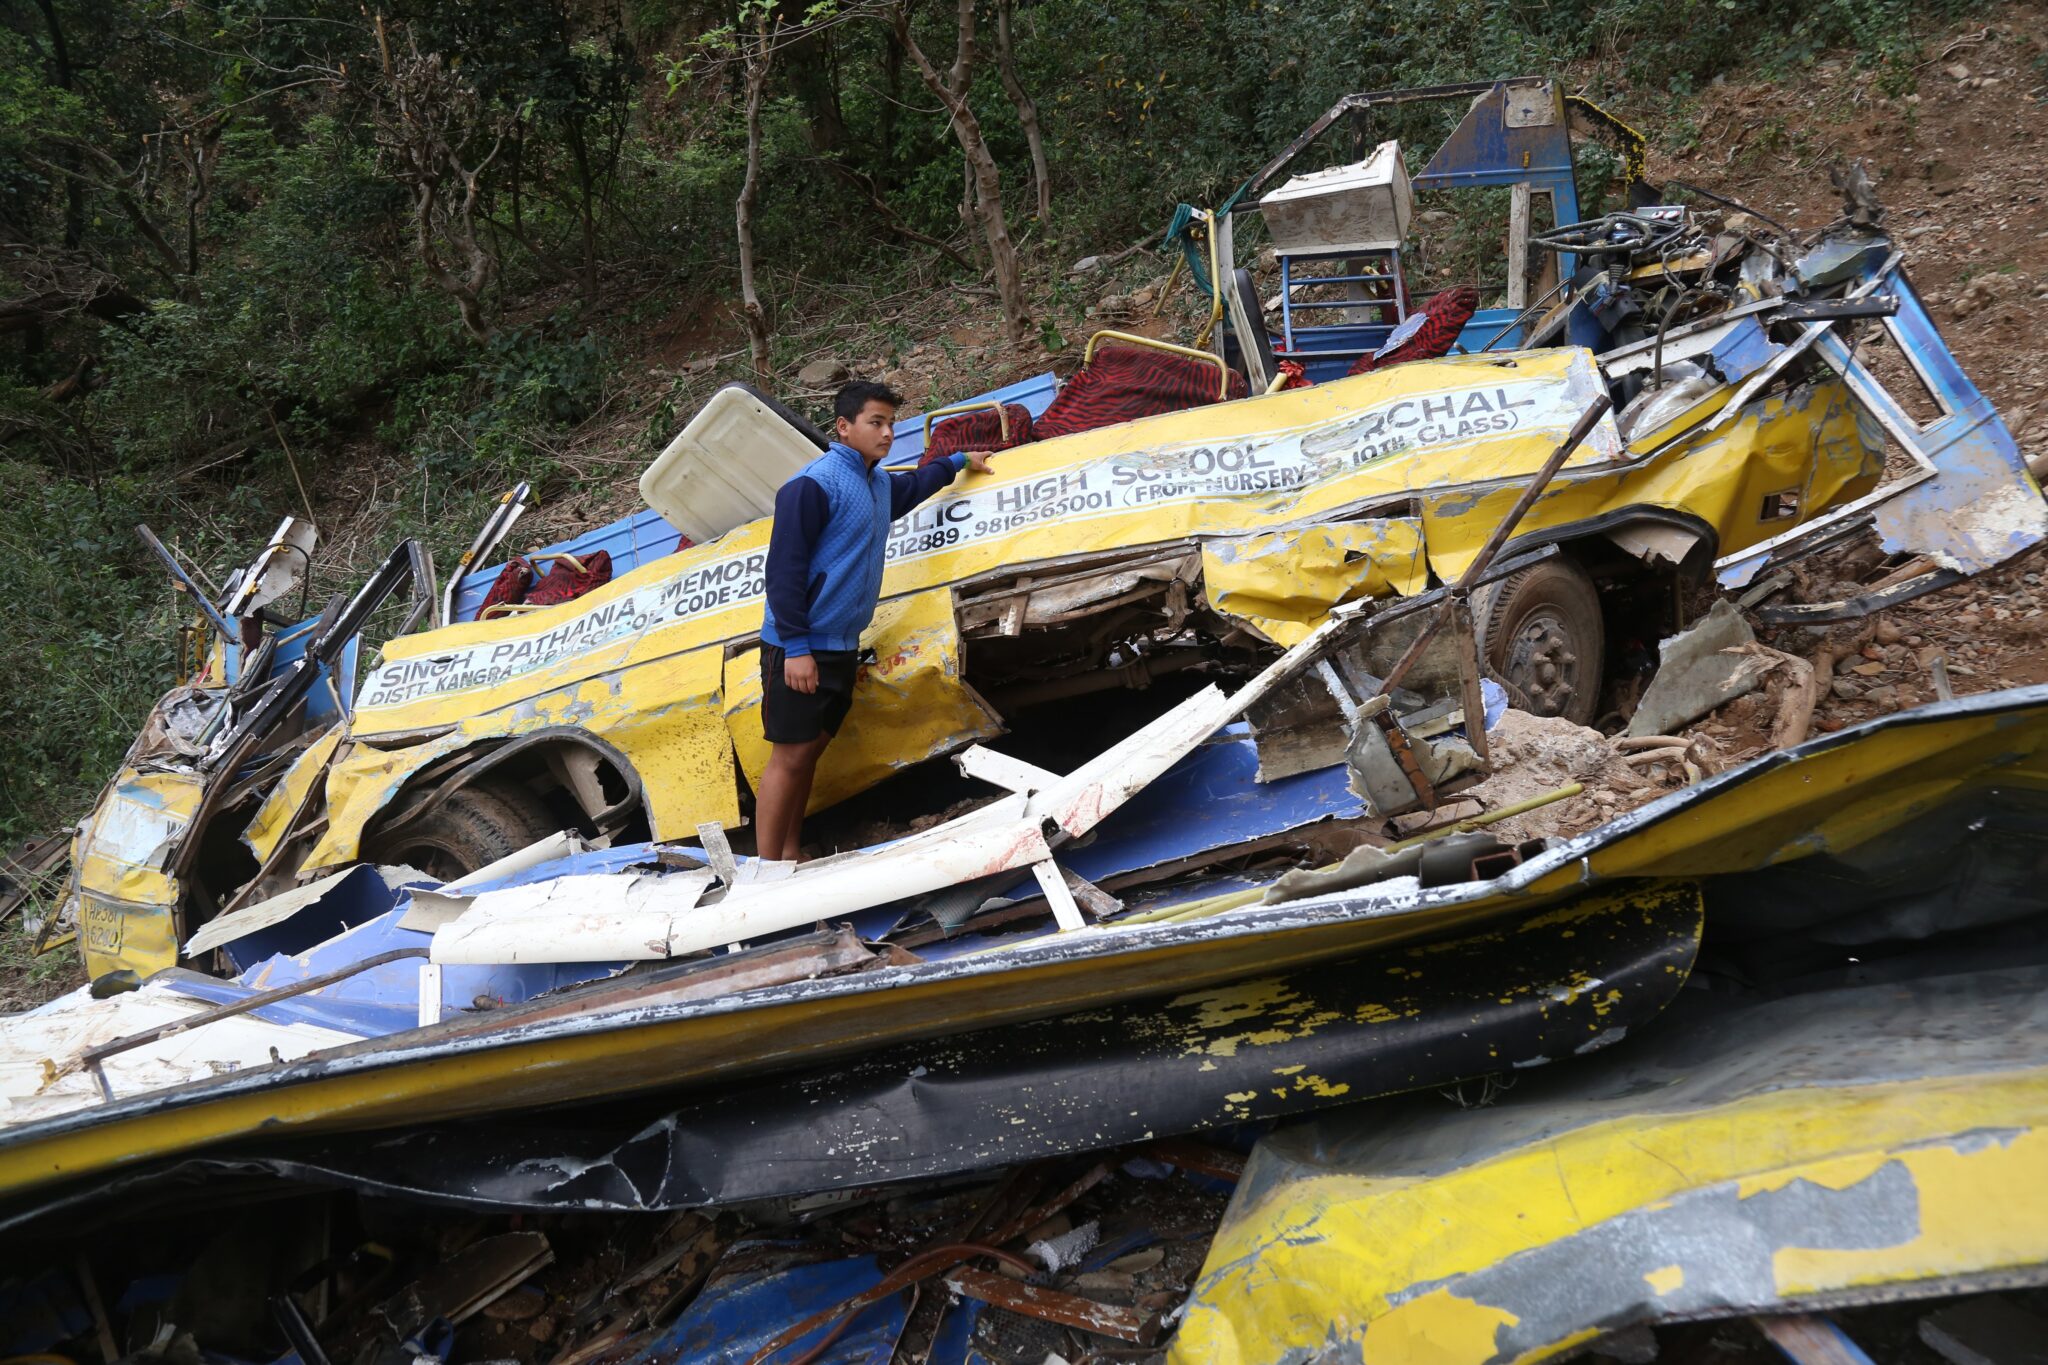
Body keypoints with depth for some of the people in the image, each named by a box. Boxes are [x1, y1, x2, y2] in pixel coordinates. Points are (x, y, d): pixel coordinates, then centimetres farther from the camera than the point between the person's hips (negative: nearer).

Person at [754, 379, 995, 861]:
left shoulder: (879, 483, 14)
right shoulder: (815, 482, -15)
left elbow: (912, 486, 41)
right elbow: (784, 567, -19)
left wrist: (958, 461, 51)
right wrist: (795, 647, -22)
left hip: (841, 648, 9)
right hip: (799, 648, -9)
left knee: (811, 751, 12)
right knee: (790, 756, -7)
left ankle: (790, 856, 20)